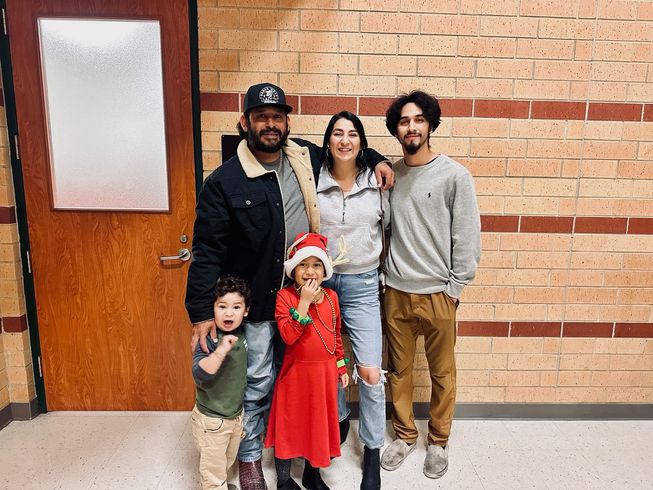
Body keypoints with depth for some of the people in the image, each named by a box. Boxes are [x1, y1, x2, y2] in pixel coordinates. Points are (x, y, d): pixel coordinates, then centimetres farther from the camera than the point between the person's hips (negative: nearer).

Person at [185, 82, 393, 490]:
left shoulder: (306, 157, 1)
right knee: (258, 382, 9)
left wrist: (376, 160, 7)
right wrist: (202, 312, -15)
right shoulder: (224, 182, -12)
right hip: (256, 302, -4)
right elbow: (207, 253, -12)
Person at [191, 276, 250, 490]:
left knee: (227, 463, 28)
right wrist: (221, 350, -47)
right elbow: (200, 374, -37)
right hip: (211, 420, -6)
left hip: (236, 415, 6)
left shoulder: (242, 334, -5)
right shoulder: (208, 339, -24)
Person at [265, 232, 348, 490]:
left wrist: (341, 367, 12)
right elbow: (289, 335, -25)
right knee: (290, 423, 10)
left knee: (320, 421, 17)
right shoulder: (285, 296, -13)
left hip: (325, 372, 4)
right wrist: (304, 301, -29)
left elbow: (336, 335, 10)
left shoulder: (331, 296, 1)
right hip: (296, 372, -4)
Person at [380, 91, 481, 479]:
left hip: (437, 294, -3)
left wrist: (454, 288, -8)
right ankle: (404, 435, 35)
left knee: (442, 373, 12)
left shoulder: (455, 176, -7)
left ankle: (439, 440, 34)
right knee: (399, 370, 15)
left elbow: (468, 239, -7)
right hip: (396, 291, 3)